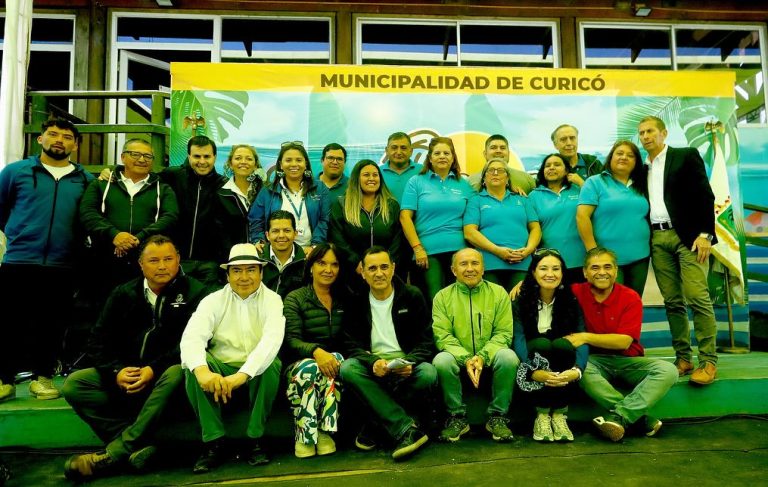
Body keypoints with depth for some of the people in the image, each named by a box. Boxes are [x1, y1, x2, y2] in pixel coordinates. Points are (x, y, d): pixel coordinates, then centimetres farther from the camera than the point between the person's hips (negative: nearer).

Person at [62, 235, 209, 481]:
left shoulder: (194, 292, -2)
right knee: (73, 384, -16)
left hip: (164, 376, -4)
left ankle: (115, 453, -30)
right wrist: (116, 371, -13)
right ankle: (140, 445, -28)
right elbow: (99, 340, 6)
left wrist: (154, 369, -23)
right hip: (125, 374, 5)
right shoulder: (123, 294, 10)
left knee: (178, 373, -37)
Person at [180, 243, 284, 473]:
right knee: (193, 366, -26)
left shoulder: (272, 300, -5)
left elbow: (272, 339, -25)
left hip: (258, 370, -1)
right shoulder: (213, 300, -1)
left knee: (271, 364, -33)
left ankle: (256, 439, -16)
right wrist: (202, 370, -41)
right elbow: (191, 337, -19)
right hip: (221, 369, 2)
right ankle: (214, 442, -18)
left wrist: (242, 374, -42)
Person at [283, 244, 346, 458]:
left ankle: (325, 432, -25)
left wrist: (330, 354, -12)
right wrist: (316, 351, -30)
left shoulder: (343, 299, 13)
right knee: (309, 369, -36)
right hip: (301, 361, -2)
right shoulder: (295, 299, 2)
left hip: (334, 357, 2)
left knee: (337, 361, -33)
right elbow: (291, 340, -10)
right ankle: (303, 435, -23)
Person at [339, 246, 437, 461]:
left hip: (405, 366, -1)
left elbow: (426, 341, 0)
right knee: (347, 368, -31)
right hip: (372, 365, 1)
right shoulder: (355, 302, 4)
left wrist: (410, 363, -21)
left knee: (428, 374, -32)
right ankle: (407, 429, -32)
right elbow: (352, 345, -2)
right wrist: (373, 362, -24)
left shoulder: (413, 296, 3)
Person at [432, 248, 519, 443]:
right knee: (441, 361, -31)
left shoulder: (498, 293, 4)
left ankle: (497, 416, -10)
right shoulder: (443, 296, 2)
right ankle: (457, 417, -10)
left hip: (490, 357, 1)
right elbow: (442, 335, -6)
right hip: (458, 358, 0)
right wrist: (466, 359, -20)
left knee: (509, 357, -30)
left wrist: (483, 356, -18)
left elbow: (504, 332, -2)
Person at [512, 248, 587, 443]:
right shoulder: (520, 300, -8)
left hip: (562, 364, 1)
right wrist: (533, 371, -41)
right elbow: (518, 338, -22)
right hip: (534, 356, -1)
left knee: (563, 344, -31)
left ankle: (560, 414, -19)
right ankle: (542, 414, -21)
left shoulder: (571, 301, -3)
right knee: (541, 344, -33)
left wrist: (577, 369, -37)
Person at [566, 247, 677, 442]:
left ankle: (618, 416, -33)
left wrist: (585, 337, -24)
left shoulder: (630, 298, -7)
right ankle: (639, 417, -31)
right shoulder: (576, 293, -4)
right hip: (594, 361, -1)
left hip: (627, 361, 1)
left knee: (668, 370, -24)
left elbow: (624, 342, -16)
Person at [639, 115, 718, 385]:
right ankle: (683, 358, 10)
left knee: (698, 298, -10)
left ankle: (708, 361, -3)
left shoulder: (687, 156, 4)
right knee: (673, 302, 4)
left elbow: (705, 195, -3)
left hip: (687, 235, -4)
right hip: (657, 239, 4)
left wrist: (705, 234, -12)